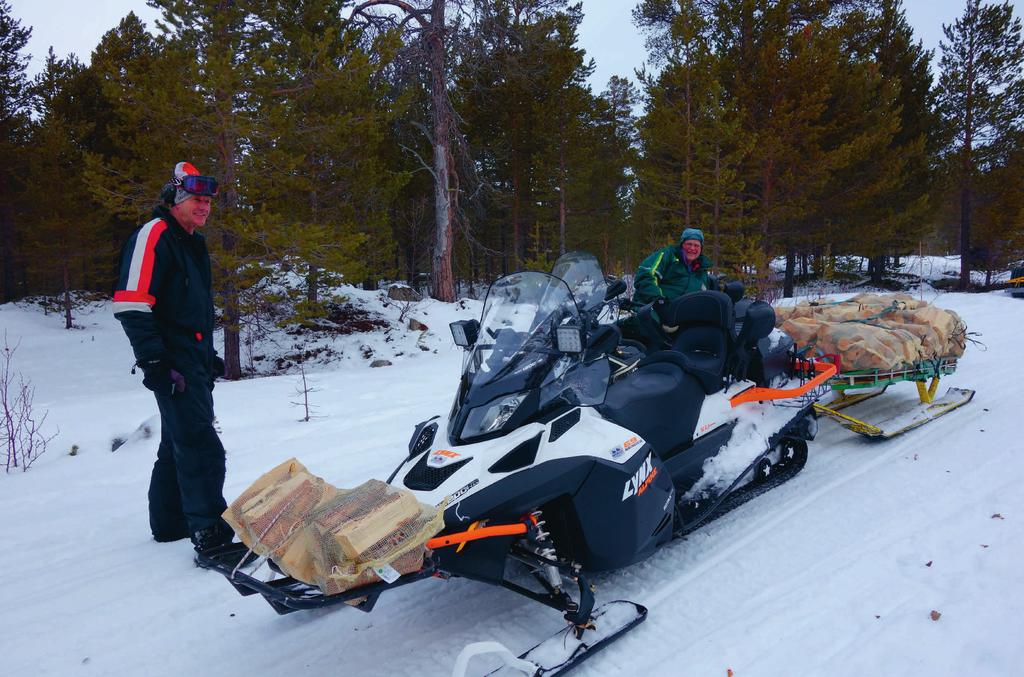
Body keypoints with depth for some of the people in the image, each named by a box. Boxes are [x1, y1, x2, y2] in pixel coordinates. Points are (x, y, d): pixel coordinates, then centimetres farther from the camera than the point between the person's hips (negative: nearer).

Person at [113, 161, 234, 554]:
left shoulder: (193, 243, 19)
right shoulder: (154, 235, -10)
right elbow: (132, 304, -19)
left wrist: (209, 355, 24)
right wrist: (153, 361, -23)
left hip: (194, 362, 10)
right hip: (173, 365, -10)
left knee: (178, 444, 16)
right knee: (202, 447, -12)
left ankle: (170, 523, 28)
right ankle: (210, 533, -9)